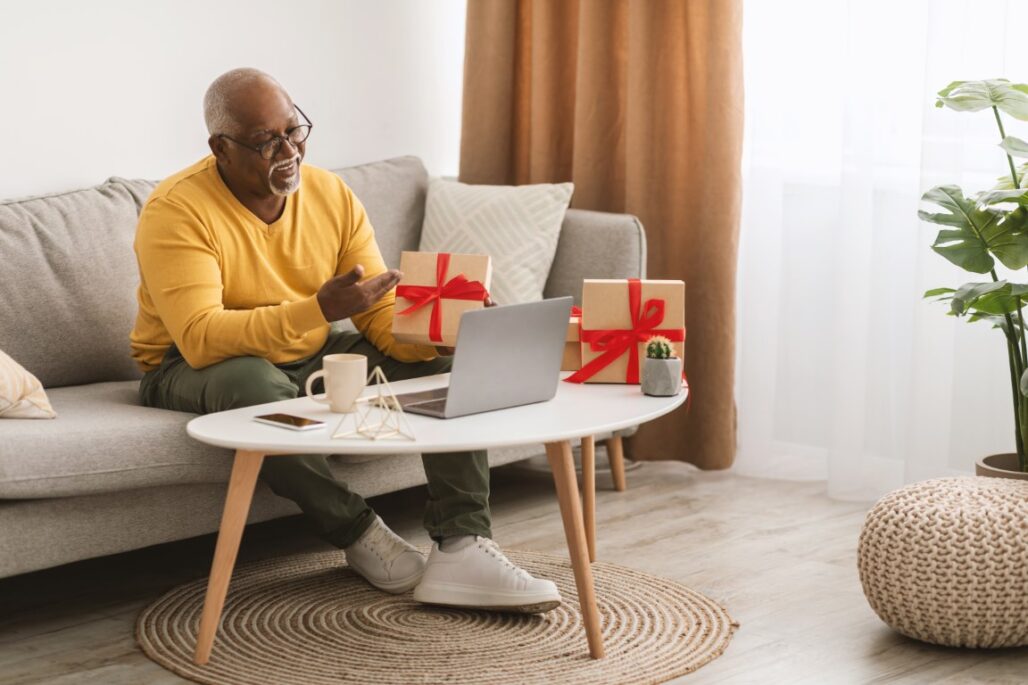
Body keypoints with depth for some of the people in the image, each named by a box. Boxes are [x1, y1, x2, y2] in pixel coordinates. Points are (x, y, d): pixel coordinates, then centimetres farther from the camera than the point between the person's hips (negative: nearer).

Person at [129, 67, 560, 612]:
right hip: (195, 369, -5)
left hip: (310, 357, 6)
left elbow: (385, 318, -4)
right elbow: (201, 338, -33)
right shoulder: (177, 211, -21)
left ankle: (462, 547, -22)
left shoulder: (332, 195, -3)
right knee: (255, 383, -41)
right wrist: (318, 309, -43)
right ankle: (358, 533, -20)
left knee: (447, 362, -10)